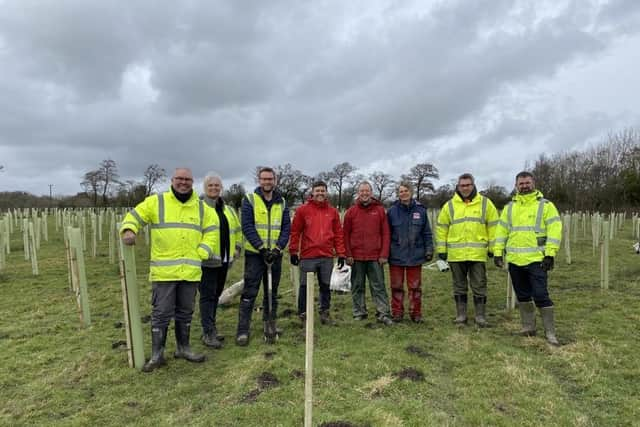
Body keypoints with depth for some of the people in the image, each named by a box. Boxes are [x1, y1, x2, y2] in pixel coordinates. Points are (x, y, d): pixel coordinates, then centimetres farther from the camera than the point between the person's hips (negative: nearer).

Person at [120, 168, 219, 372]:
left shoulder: (201, 207, 9)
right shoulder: (156, 202, 0)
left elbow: (212, 231, 11)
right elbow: (134, 216, 2)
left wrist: (201, 253, 0)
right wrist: (129, 230, -20)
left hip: (190, 271, 4)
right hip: (163, 270, -3)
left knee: (185, 312, 15)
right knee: (161, 313, 2)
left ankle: (183, 348, 30)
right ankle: (157, 354, 15)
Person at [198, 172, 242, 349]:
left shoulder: (227, 209, 15)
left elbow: (237, 229, 24)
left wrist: (237, 247, 15)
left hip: (223, 259, 7)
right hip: (207, 260, -7)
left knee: (216, 294, 15)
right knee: (207, 295, -2)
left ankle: (210, 327, 28)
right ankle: (208, 333, 5)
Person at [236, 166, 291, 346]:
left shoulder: (282, 203, 8)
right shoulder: (249, 199, -3)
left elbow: (286, 228, 4)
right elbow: (247, 226, -10)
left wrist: (278, 248, -10)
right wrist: (261, 248, -16)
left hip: (275, 253, 4)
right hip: (254, 253, -4)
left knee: (272, 292, 14)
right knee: (250, 293, -3)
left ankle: (270, 324, 28)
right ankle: (243, 330, 3)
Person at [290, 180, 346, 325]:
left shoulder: (333, 211, 8)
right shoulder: (303, 210, -1)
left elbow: (338, 233, 9)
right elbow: (295, 231, 0)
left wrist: (341, 254, 5)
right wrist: (293, 251, -3)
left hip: (327, 256, 3)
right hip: (308, 256, -3)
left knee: (325, 286, 12)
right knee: (305, 286, 5)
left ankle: (325, 313, 25)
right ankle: (303, 314, 18)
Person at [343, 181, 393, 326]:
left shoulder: (380, 210, 4)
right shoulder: (351, 211, 4)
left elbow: (385, 234, 3)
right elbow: (346, 235, 4)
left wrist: (384, 254, -3)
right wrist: (348, 254, -3)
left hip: (375, 257, -1)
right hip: (356, 257, 1)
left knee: (378, 286, 3)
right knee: (357, 286, 9)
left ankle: (383, 313, 9)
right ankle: (359, 313, 20)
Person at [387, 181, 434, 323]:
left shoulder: (420, 210, 2)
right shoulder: (392, 211, 0)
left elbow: (427, 233, 6)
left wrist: (429, 250, 2)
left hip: (415, 255, 1)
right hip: (396, 255, 0)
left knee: (415, 286, 9)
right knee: (396, 286, 8)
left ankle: (416, 313, 21)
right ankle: (397, 312, 20)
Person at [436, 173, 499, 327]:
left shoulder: (485, 203, 3)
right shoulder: (449, 205, 5)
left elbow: (493, 226, 6)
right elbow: (441, 228, 7)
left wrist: (492, 248, 2)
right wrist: (441, 249, 2)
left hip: (478, 254, -1)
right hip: (456, 254, 1)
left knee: (479, 286, 5)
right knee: (459, 286, 10)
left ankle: (480, 315, 17)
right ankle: (461, 315, 21)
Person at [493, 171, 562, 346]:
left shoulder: (545, 205, -1)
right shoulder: (510, 207, 12)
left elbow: (554, 230, -8)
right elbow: (501, 230, 12)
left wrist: (550, 254, -15)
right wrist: (498, 252, 5)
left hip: (537, 260, -5)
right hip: (515, 260, 5)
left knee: (541, 296, -5)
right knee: (522, 296, 14)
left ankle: (550, 332, 7)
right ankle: (528, 327, 27)